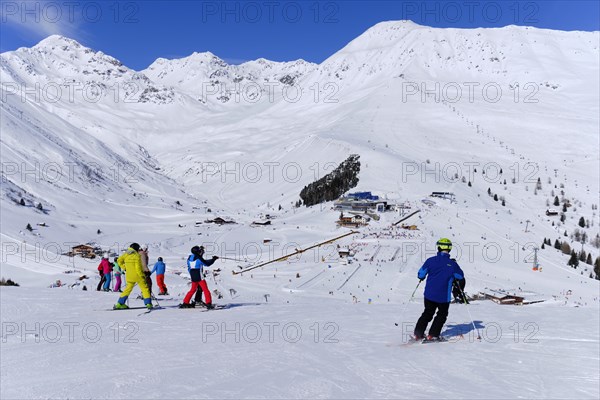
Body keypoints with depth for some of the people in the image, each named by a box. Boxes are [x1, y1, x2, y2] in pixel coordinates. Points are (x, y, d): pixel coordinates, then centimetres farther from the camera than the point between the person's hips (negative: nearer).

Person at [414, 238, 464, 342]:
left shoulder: (431, 260, -8)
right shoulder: (452, 264, -10)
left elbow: (420, 275, -1)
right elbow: (461, 276, 5)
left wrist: (422, 277, 21)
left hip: (429, 294, 2)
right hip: (444, 296, -2)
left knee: (427, 313, 19)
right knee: (442, 315, 18)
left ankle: (418, 333, 14)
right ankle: (433, 335, 12)